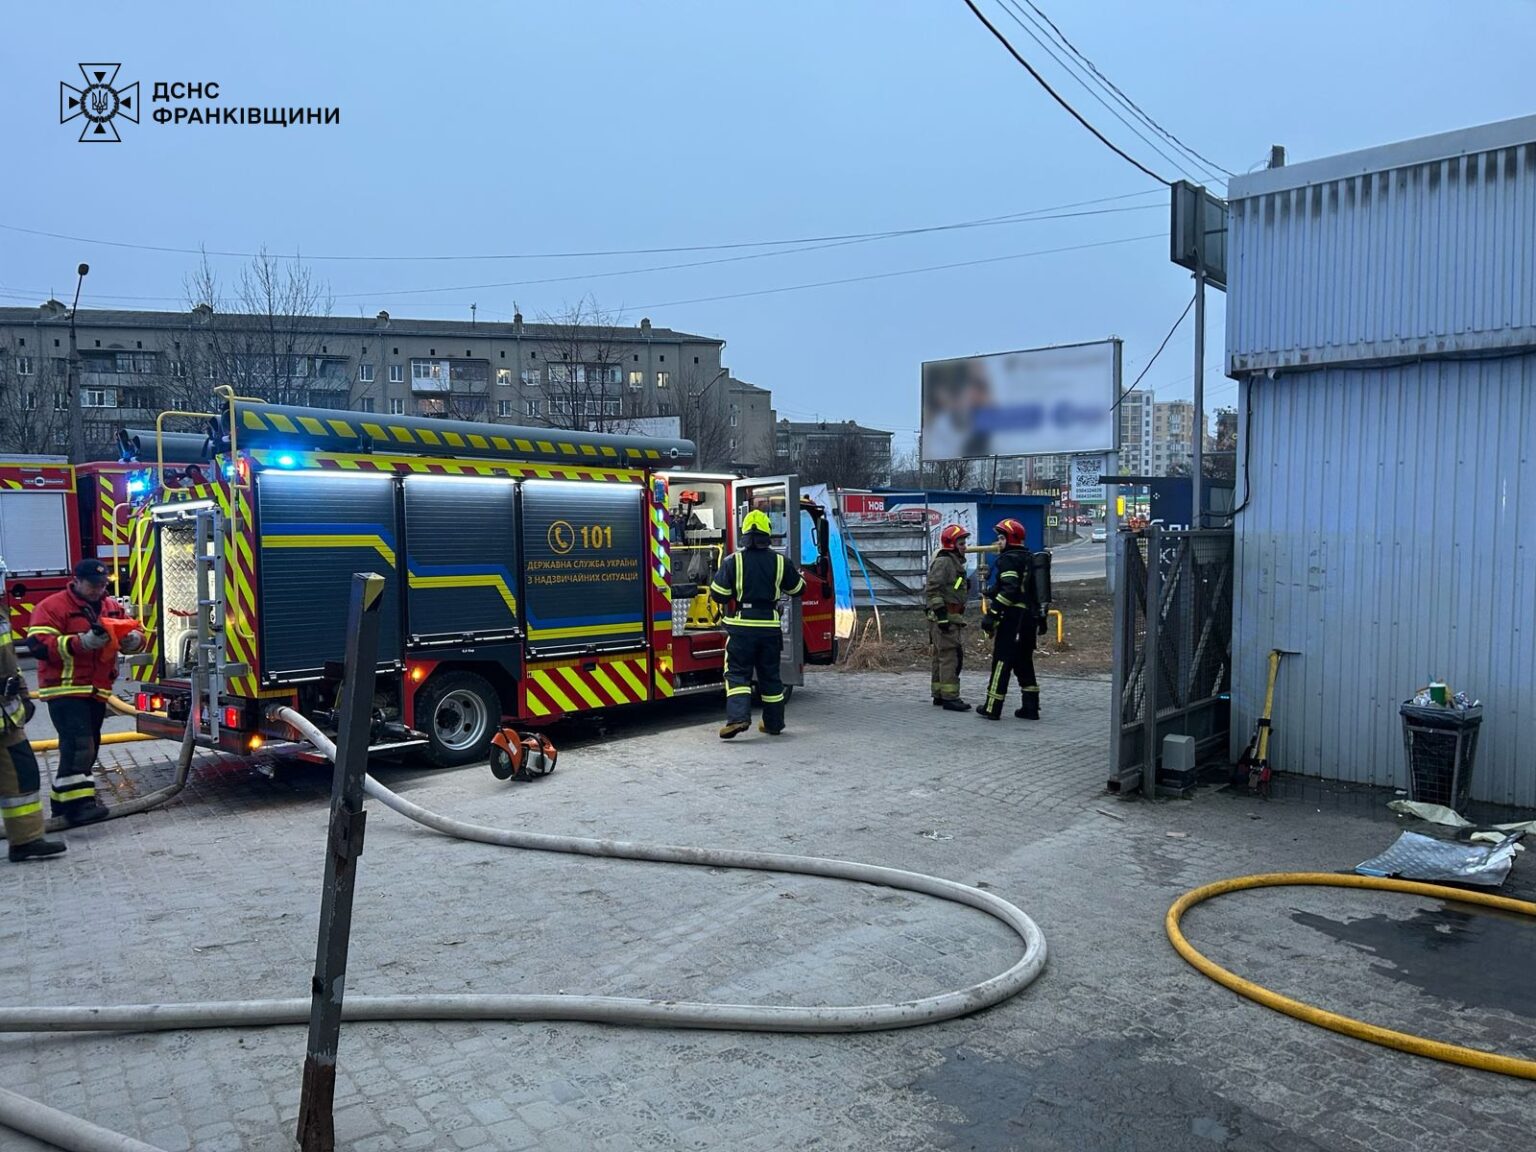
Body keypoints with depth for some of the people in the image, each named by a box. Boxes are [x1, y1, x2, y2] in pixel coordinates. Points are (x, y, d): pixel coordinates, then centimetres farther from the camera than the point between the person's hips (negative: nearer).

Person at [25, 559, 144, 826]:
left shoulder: (112, 607, 13)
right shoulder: (52, 607, -7)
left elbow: (134, 636, 13)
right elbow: (38, 644, -16)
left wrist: (133, 639, -13)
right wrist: (82, 642, -26)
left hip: (97, 691, 8)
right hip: (65, 690, -7)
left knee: (88, 747, 13)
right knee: (78, 744, -19)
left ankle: (63, 799, 26)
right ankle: (76, 803, -21)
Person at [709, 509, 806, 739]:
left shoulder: (733, 561, -6)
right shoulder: (781, 562, 1)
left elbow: (718, 594, -5)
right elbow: (797, 589, 14)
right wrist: (799, 575, 36)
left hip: (741, 627, -2)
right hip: (770, 627, 2)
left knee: (737, 672, 3)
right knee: (770, 675, 13)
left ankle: (738, 716, -16)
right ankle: (773, 722, 21)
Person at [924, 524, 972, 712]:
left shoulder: (955, 563, 21)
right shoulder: (943, 562, -12)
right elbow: (932, 590, -20)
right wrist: (941, 614, -23)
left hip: (951, 618, 11)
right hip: (945, 618, -11)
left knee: (941, 657, 14)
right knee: (951, 656, -12)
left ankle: (939, 695, 21)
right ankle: (950, 697, -12)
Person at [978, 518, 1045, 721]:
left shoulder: (1008, 560, -11)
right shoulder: (1030, 558, 17)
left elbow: (1008, 590, -23)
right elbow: (1037, 589, 19)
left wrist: (992, 614, -23)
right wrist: (1041, 618, 23)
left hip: (1012, 616, -9)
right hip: (1029, 617, 9)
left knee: (1002, 661, -4)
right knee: (1024, 662, 15)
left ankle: (992, 708, 0)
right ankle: (1031, 707, 15)